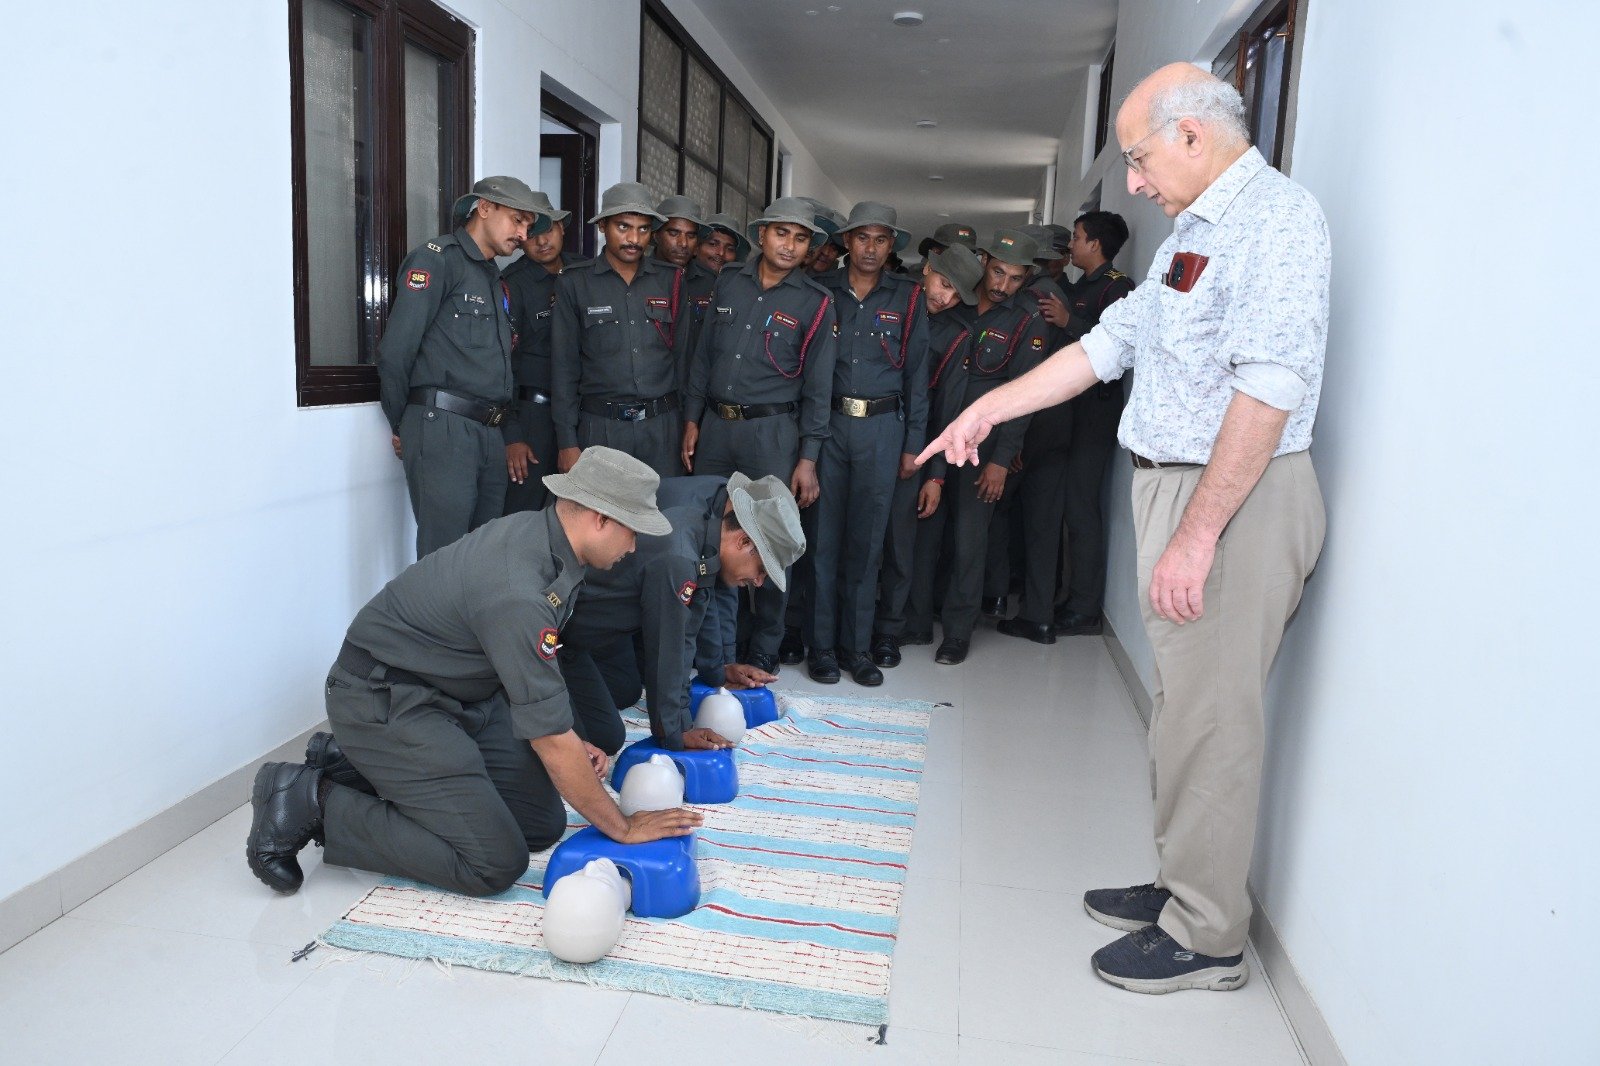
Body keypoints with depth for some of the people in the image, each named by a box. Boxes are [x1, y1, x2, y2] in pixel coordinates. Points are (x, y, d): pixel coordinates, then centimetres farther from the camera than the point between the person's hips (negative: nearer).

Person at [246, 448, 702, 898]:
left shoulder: (542, 532, -4)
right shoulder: (518, 592, -32)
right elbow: (550, 740, -26)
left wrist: (570, 744, 6)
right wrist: (622, 828, -15)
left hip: (461, 690, 10)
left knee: (542, 823, 5)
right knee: (494, 863, -13)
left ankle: (359, 765, 15)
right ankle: (313, 803, -3)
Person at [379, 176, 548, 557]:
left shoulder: (494, 277, 22)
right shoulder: (437, 259, -4)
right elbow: (395, 350, -10)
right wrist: (400, 426, -3)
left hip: (490, 434, 8)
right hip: (443, 426, -8)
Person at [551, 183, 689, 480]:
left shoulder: (670, 280, 8)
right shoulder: (574, 283, 2)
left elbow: (682, 355, 11)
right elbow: (564, 366, 2)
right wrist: (567, 442, -3)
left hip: (662, 426, 2)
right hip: (600, 426, -2)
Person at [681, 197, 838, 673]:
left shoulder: (815, 302, -1)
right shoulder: (727, 284, 8)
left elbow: (817, 387, -2)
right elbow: (703, 357, 13)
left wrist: (807, 459, -6)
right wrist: (692, 421, 8)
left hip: (771, 432, -3)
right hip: (715, 425, 3)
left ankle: (763, 650, 16)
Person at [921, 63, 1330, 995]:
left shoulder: (1277, 217, -13)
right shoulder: (1194, 232, 18)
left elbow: (1267, 391, -22)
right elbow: (1112, 342, 22)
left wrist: (1197, 535, -24)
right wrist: (991, 407, 19)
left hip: (1237, 499, -10)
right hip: (1175, 486, 10)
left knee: (1212, 717, -2)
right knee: (1183, 706, 16)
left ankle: (1206, 938, 12)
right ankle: (1182, 889, 31)